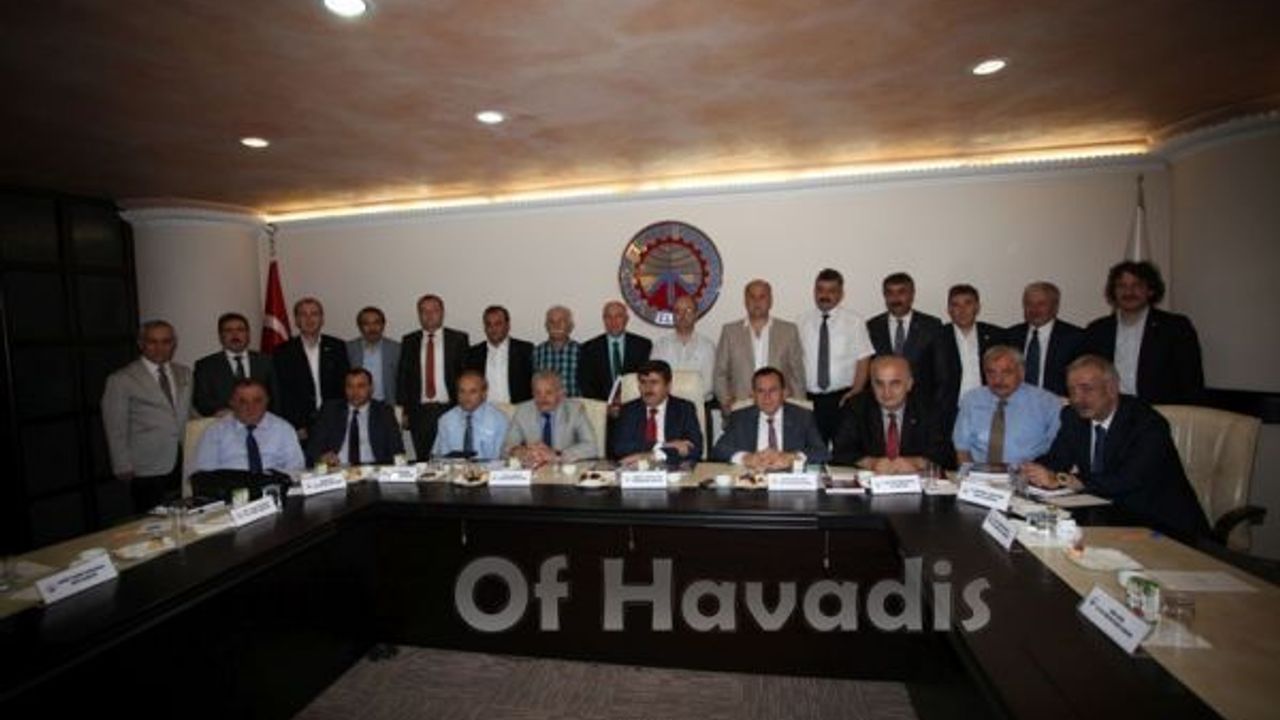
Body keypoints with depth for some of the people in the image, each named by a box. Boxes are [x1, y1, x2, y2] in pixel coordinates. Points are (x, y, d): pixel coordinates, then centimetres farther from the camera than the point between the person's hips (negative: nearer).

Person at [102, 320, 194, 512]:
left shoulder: (185, 373, 13)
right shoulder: (121, 380, -1)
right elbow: (116, 430, 0)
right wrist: (124, 468, -3)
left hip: (187, 467, 4)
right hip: (148, 472, -3)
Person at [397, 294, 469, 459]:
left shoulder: (458, 339, 4)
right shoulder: (409, 341, 10)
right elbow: (403, 377, 10)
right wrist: (404, 411, 4)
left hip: (449, 410, -2)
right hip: (419, 412, 2)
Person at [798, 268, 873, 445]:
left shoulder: (854, 321, 2)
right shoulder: (801, 323, 6)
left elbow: (863, 360, 0)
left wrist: (856, 392, -10)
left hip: (843, 398, -1)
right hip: (809, 399, 1)